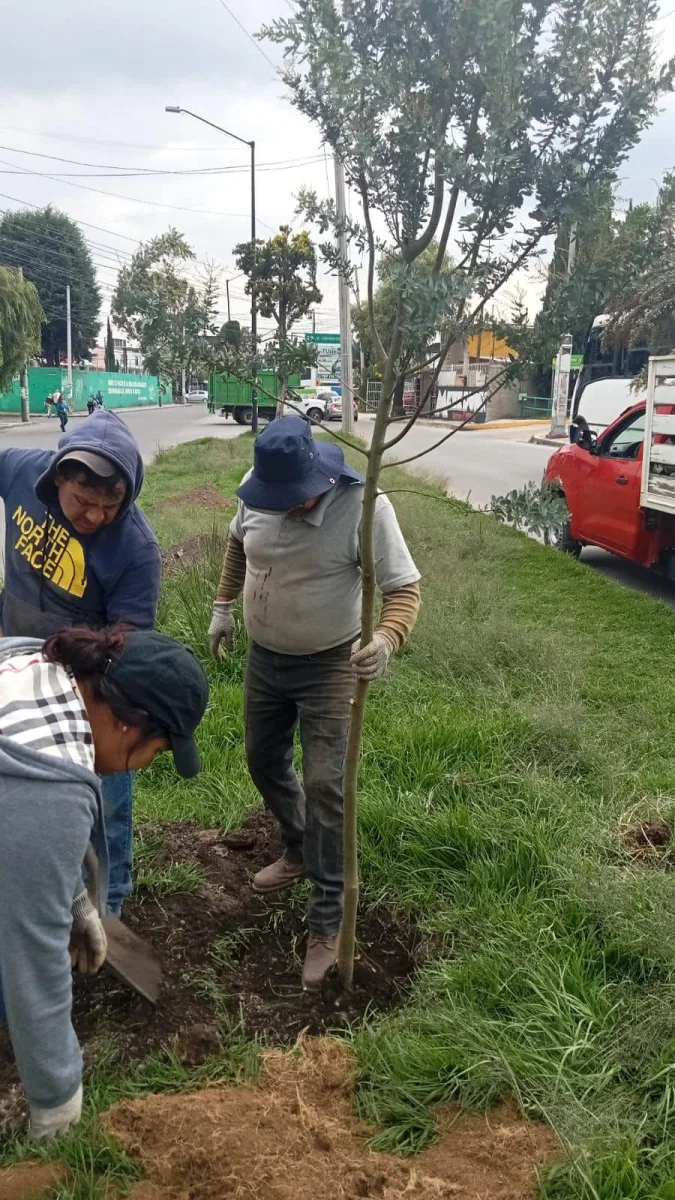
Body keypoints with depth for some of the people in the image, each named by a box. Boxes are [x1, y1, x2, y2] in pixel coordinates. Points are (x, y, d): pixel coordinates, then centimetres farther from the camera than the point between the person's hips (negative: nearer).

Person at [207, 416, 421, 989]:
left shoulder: (362, 505, -27)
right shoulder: (257, 494, -10)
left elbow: (404, 587, -26)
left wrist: (387, 639, -44)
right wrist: (224, 605, 13)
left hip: (328, 667, -6)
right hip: (264, 659, 6)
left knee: (324, 786, -7)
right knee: (265, 763, 21)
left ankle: (327, 924, 7)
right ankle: (299, 851, 49)